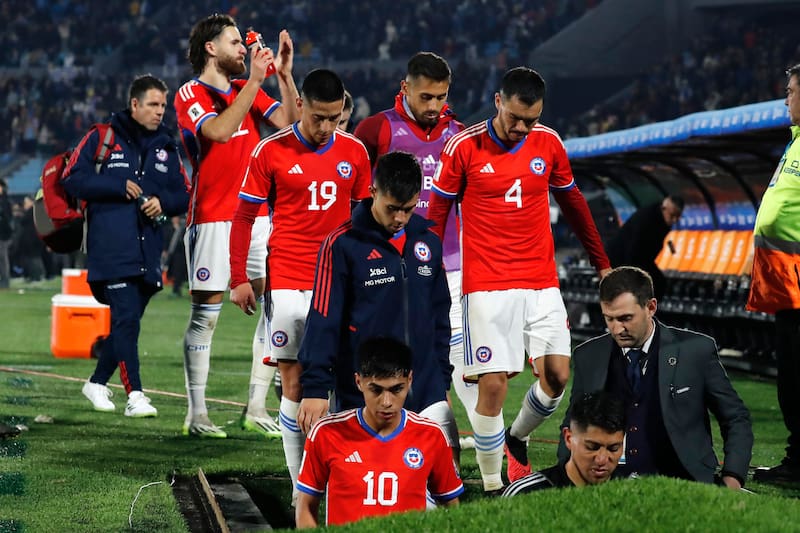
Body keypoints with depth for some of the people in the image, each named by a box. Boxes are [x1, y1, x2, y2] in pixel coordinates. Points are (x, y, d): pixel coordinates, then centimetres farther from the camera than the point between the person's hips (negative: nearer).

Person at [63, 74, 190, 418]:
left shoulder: (166, 148, 15)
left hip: (148, 251, 5)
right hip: (111, 249, -5)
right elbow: (72, 179, -4)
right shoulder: (102, 138, 1)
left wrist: (163, 202, -5)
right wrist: (119, 187, -11)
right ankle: (134, 395, -16)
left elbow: (183, 194, 17)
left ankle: (98, 383, 28)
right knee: (126, 319, -14)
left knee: (127, 321, 10)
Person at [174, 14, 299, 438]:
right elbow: (219, 131, -21)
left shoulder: (247, 90, 15)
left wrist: (284, 74, -5)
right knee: (206, 314, -5)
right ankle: (197, 415, 0)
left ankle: (256, 409, 6)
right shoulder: (190, 94, -3)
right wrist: (255, 80, -21)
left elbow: (289, 122, 5)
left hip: (257, 213, 6)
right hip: (212, 219, -6)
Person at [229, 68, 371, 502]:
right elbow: (244, 217, 3)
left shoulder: (354, 152, 5)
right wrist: (239, 279, 0)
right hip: (288, 285, -2)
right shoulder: (271, 152, -3)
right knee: (293, 384, 0)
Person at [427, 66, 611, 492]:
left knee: (556, 375, -4)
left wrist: (602, 264, 21)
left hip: (542, 283, 4)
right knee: (493, 384, -8)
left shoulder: (548, 143, 4)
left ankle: (516, 439, 26)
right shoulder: (464, 147, -6)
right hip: (486, 287, -4)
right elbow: (437, 214, 1)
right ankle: (492, 487, 4)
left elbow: (573, 203, 17)